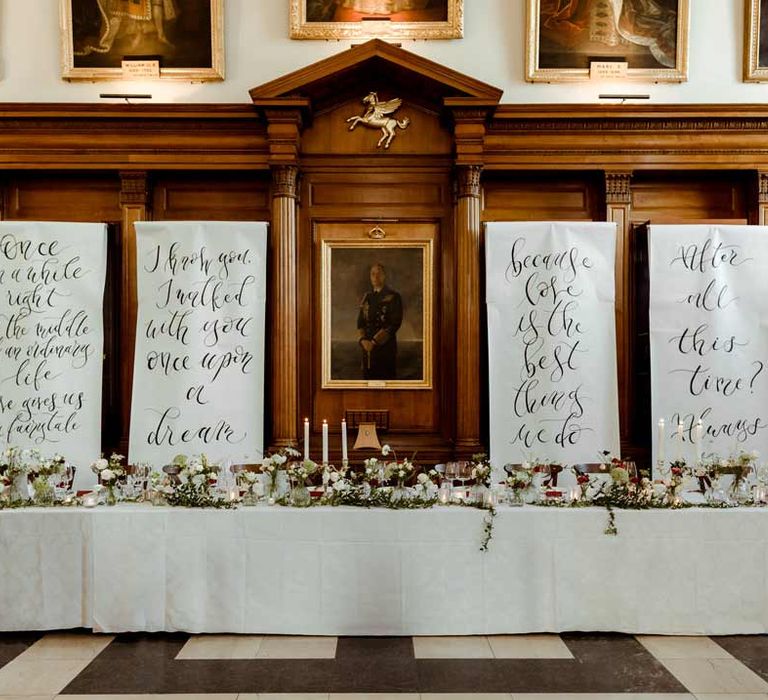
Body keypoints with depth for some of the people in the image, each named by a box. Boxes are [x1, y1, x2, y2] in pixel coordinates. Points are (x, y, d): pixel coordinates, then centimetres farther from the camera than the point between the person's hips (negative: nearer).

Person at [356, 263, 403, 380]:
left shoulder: (393, 297, -4)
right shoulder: (366, 297, 14)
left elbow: (395, 323, -12)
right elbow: (360, 321, 12)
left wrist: (374, 342, -15)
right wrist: (363, 340, -7)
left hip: (387, 347, -5)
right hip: (367, 347, 5)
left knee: (387, 377, -2)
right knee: (369, 377, 7)